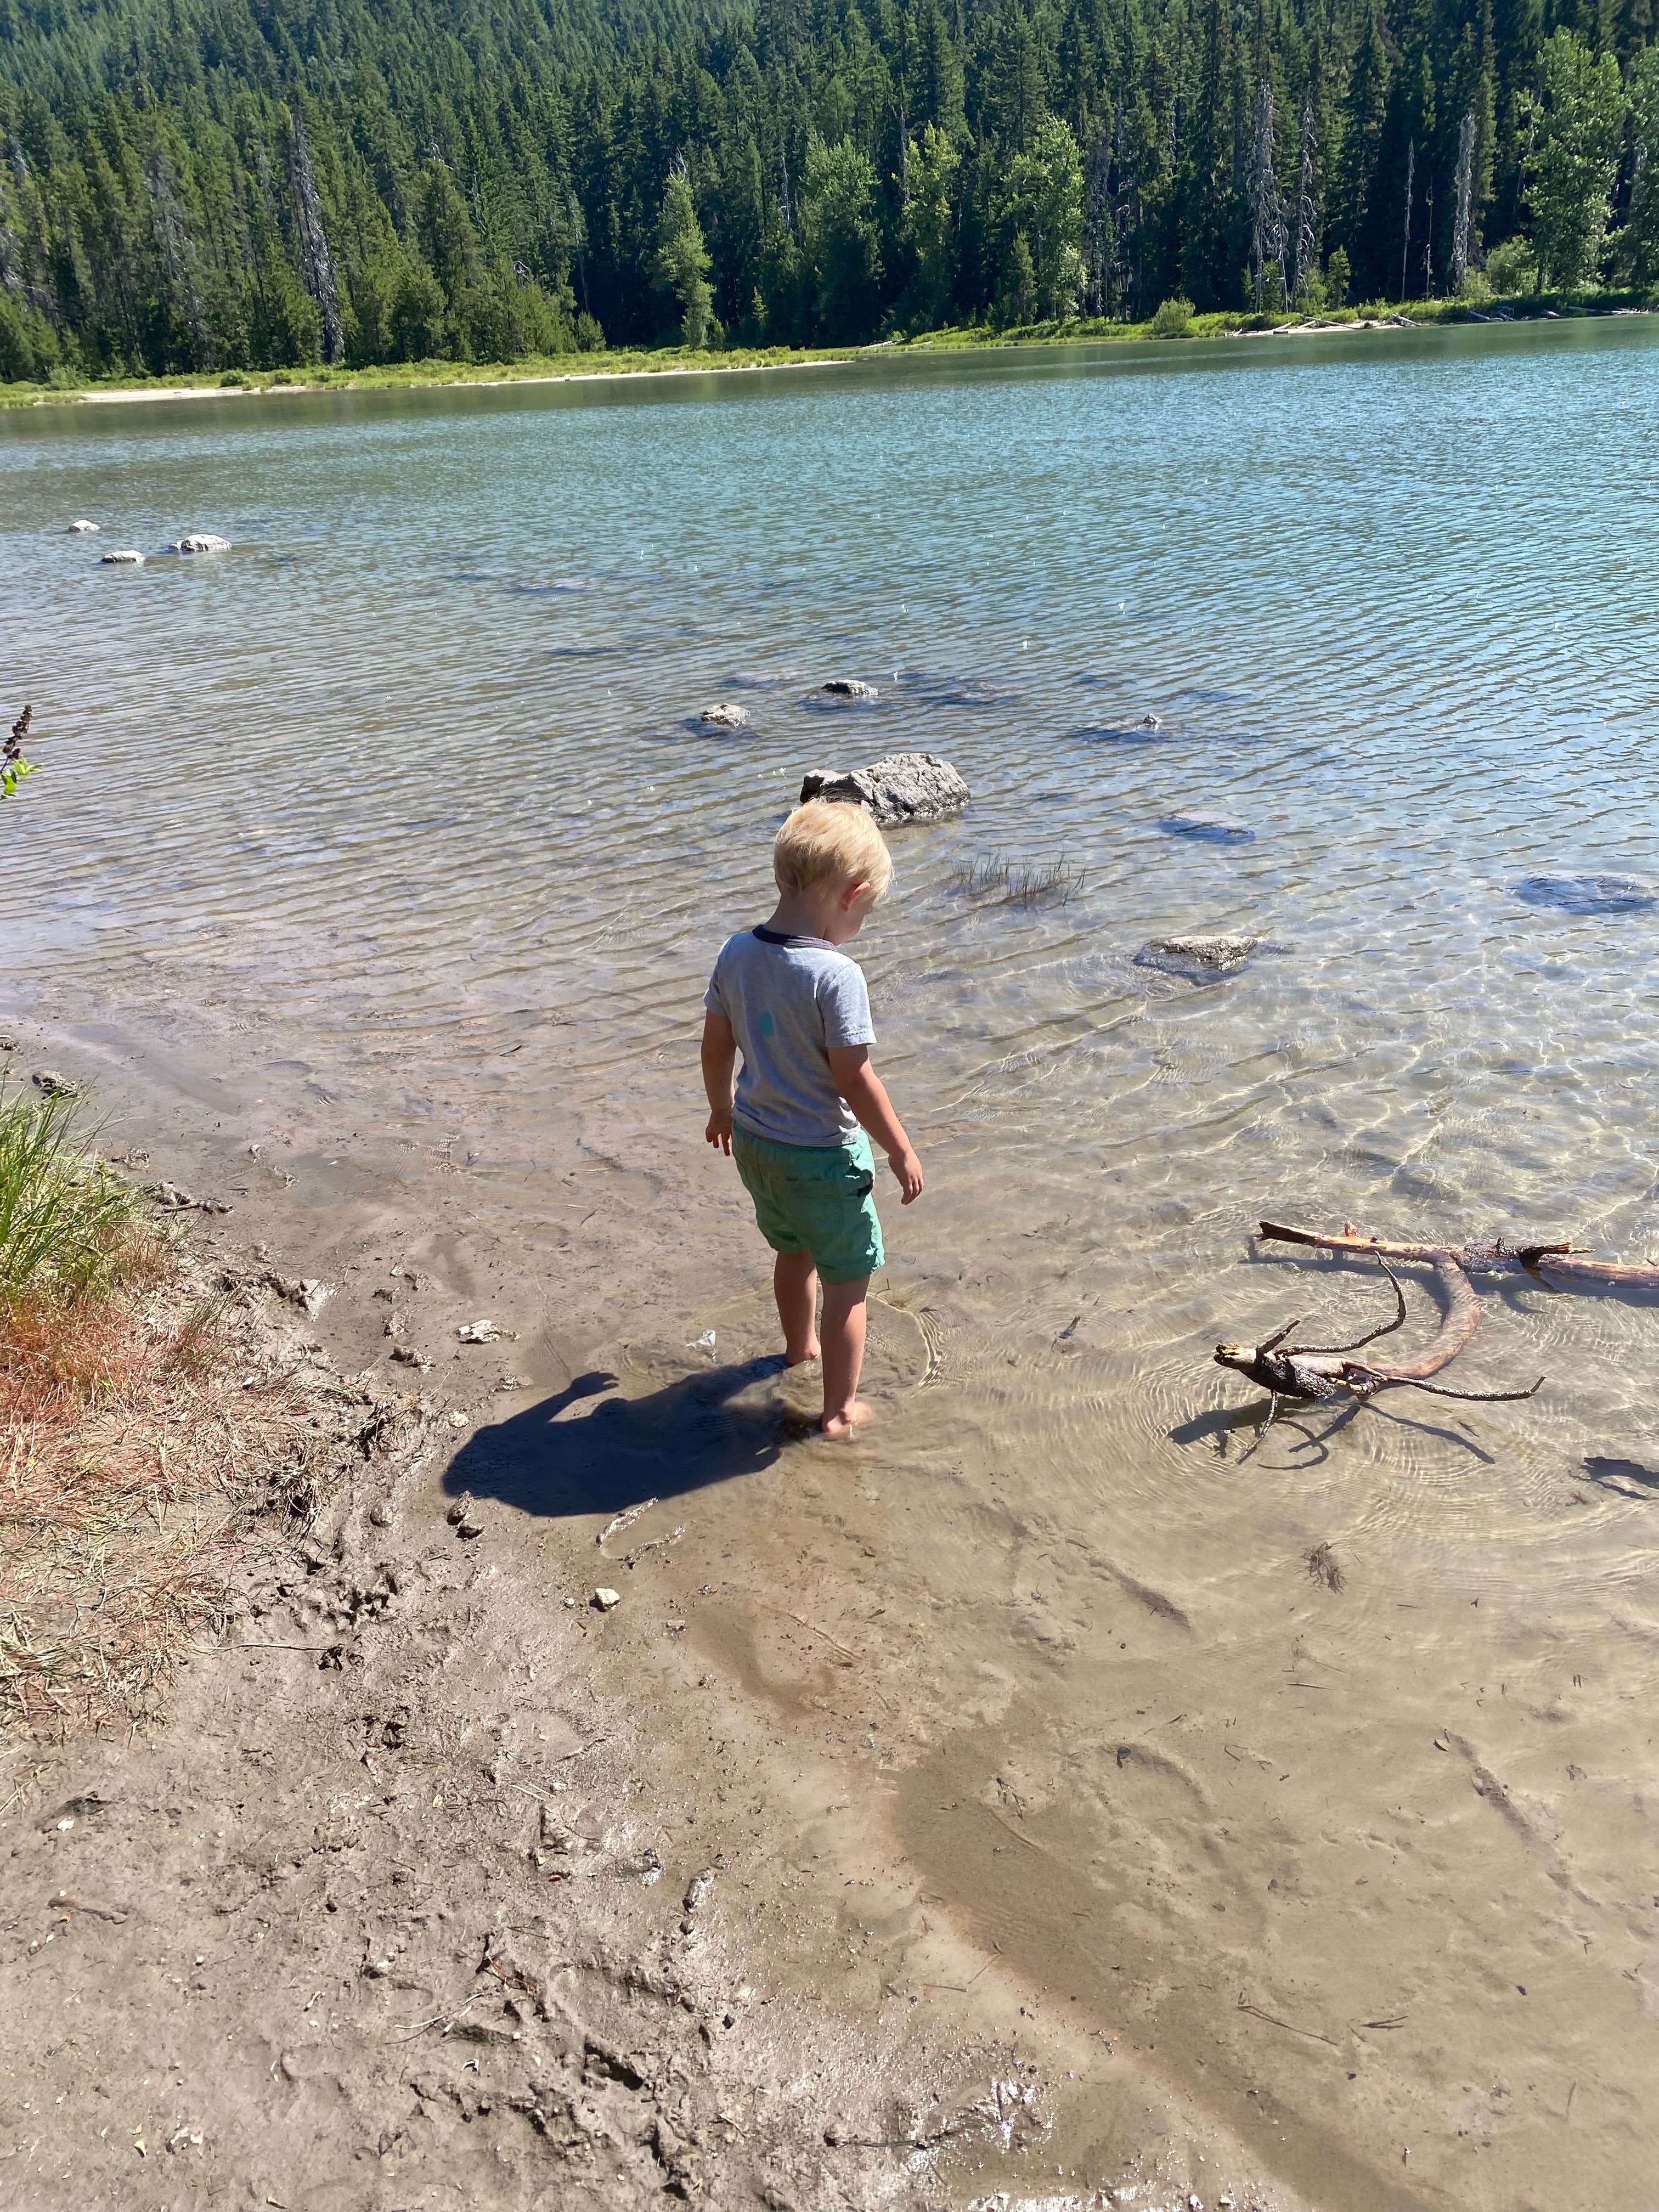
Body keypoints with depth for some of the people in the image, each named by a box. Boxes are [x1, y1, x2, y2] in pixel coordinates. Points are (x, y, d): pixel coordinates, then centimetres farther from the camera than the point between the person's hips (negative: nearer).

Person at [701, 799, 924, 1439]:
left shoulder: (736, 953, -6)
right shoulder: (836, 975, -26)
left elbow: (716, 1047, 4)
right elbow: (855, 1081, -23)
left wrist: (722, 1109, 22)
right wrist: (901, 1151, -11)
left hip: (755, 1143, 7)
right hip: (822, 1157, -7)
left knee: (793, 1252, 31)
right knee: (847, 1282, 11)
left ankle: (800, 1347, 54)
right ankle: (840, 1409, 22)